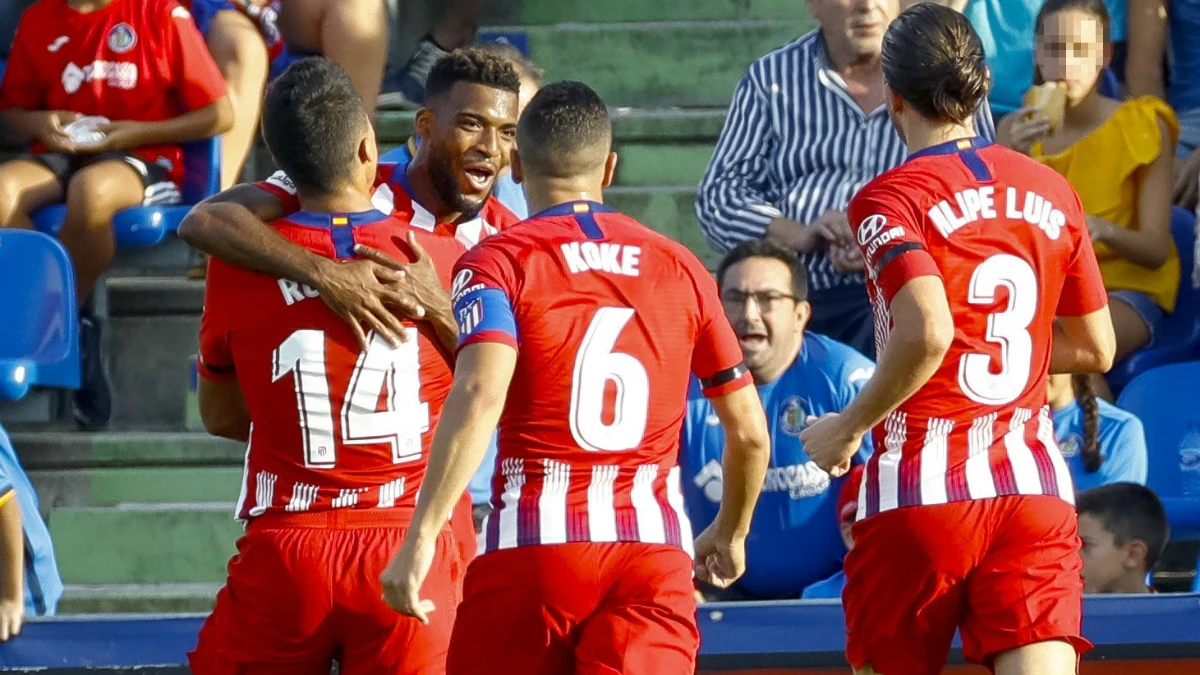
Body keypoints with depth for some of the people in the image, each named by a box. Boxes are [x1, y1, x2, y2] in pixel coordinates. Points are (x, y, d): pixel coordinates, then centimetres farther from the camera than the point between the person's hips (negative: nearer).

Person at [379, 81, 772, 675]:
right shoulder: (679, 268, 13)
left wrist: (422, 536, -21)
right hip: (656, 546, 2)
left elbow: (480, 396, -18)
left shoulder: (497, 263, 1)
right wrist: (730, 534, 34)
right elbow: (749, 432, 16)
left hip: (534, 545, -2)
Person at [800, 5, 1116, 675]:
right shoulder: (1053, 193, 9)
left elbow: (929, 333, -23)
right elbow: (1095, 349, 16)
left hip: (923, 492, -4)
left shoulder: (890, 199, -7)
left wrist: (846, 428, -10)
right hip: (1036, 488, 4)